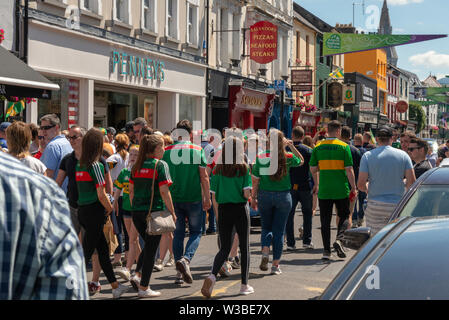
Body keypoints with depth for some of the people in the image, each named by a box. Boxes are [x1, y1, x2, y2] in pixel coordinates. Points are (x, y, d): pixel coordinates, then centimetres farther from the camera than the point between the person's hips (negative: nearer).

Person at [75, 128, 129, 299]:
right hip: (94, 212, -8)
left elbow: (82, 189, 12)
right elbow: (101, 195, -17)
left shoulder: (79, 165, 8)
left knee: (103, 249, 16)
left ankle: (115, 287, 26)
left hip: (82, 211, 8)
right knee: (86, 253, -3)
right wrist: (110, 208, 1)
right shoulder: (96, 166, -14)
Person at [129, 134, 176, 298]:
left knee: (149, 245, 23)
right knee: (151, 249, 3)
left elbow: (131, 191, 11)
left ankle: (138, 273, 9)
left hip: (137, 212, 6)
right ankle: (143, 288, 6)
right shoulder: (160, 165, -9)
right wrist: (172, 212, -7)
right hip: (154, 211, -6)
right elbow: (164, 192, -14)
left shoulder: (137, 166, 9)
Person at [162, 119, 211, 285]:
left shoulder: (167, 151, 2)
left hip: (174, 198, 2)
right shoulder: (197, 150, -3)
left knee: (178, 233, 11)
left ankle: (179, 273, 9)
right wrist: (207, 198, 2)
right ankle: (186, 259, -14)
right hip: (193, 198, -2)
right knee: (195, 232, 11)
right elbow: (204, 177, -4)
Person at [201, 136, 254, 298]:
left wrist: (218, 213, 12)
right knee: (244, 248, 11)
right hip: (240, 210, -2)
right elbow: (247, 194, -13)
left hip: (223, 210, 3)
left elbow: (214, 195, 2)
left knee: (224, 248, 10)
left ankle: (212, 275, -15)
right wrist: (249, 194, 9)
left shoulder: (218, 169, 1)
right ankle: (244, 285, 16)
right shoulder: (243, 168, -7)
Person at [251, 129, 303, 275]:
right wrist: (292, 146, 12)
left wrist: (253, 198, 6)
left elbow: (255, 180, -4)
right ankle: (276, 264, 8)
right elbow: (301, 160, 16)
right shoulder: (287, 158, -6)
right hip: (283, 196, 0)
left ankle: (265, 252, -7)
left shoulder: (261, 158, -7)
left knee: (266, 227, 18)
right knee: (279, 230, 7)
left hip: (265, 196, 0)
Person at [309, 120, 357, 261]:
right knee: (344, 216, 13)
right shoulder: (344, 146, -6)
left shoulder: (318, 147, 3)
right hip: (341, 190, -2)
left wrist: (316, 184, 20)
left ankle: (326, 250, 7)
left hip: (324, 190, 2)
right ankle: (339, 239, -10)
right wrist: (353, 188, -1)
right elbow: (349, 169, -9)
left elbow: (313, 169, 5)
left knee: (325, 220, 8)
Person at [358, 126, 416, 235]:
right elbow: (412, 182, -3)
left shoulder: (368, 156, -2)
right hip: (397, 205, 1)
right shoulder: (403, 155, 1)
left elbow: (361, 184, -7)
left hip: (375, 206, -1)